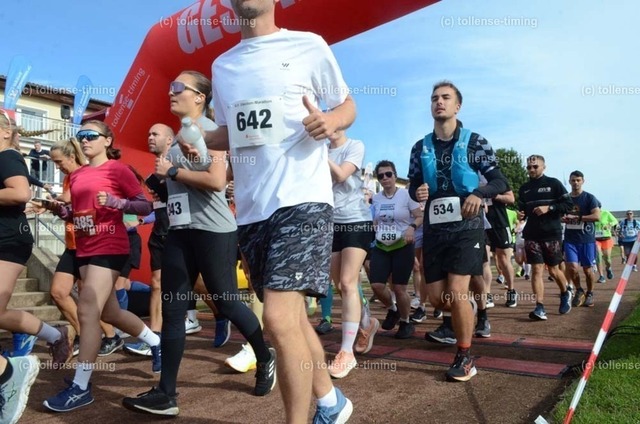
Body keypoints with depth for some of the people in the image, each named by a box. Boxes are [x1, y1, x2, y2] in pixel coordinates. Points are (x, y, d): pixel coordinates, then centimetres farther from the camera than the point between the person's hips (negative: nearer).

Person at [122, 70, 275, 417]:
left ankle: (266, 359, 28)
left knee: (226, 302, 3)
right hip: (180, 232, 8)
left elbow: (216, 181, -21)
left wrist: (172, 171, -13)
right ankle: (165, 394, 10)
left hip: (213, 231, -8)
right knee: (171, 311, 4)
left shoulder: (209, 129, -7)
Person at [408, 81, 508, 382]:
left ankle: (465, 358, 6)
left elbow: (500, 181, -4)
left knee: (456, 293, -13)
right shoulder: (420, 148, 8)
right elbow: (413, 185, 14)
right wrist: (416, 192, -11)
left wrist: (478, 194, -25)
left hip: (466, 226, -4)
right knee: (436, 297, 6)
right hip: (434, 228, 4)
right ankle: (455, 323, 42)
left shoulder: (475, 142, -2)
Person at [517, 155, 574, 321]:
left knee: (553, 270, 7)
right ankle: (540, 308, -6)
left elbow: (569, 204, -3)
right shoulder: (524, 188, 11)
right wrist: (520, 215, -3)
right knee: (536, 269, -5)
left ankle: (565, 294, 37)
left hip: (552, 234, -2)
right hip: (532, 235, 3)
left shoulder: (554, 184, 0)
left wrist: (549, 208, -16)